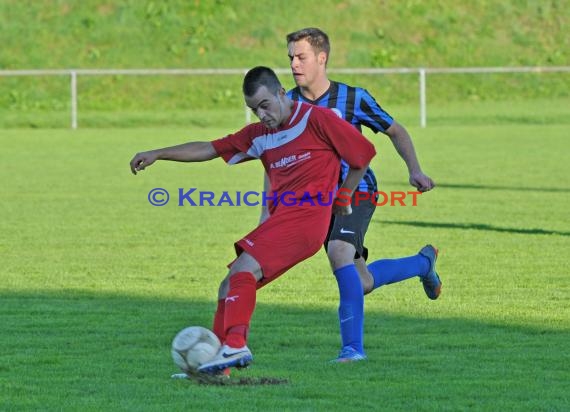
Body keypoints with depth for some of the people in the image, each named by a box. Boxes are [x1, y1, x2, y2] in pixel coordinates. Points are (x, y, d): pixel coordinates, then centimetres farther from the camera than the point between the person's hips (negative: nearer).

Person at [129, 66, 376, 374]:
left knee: (243, 270, -22)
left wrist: (342, 199, 7)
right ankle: (217, 355, 0)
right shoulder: (259, 135, 18)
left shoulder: (315, 119, -2)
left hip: (306, 218, -8)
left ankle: (235, 345, -30)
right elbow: (209, 149, 16)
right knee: (230, 287, 1)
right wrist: (157, 154, 8)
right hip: (279, 219, 8)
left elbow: (364, 152, 2)